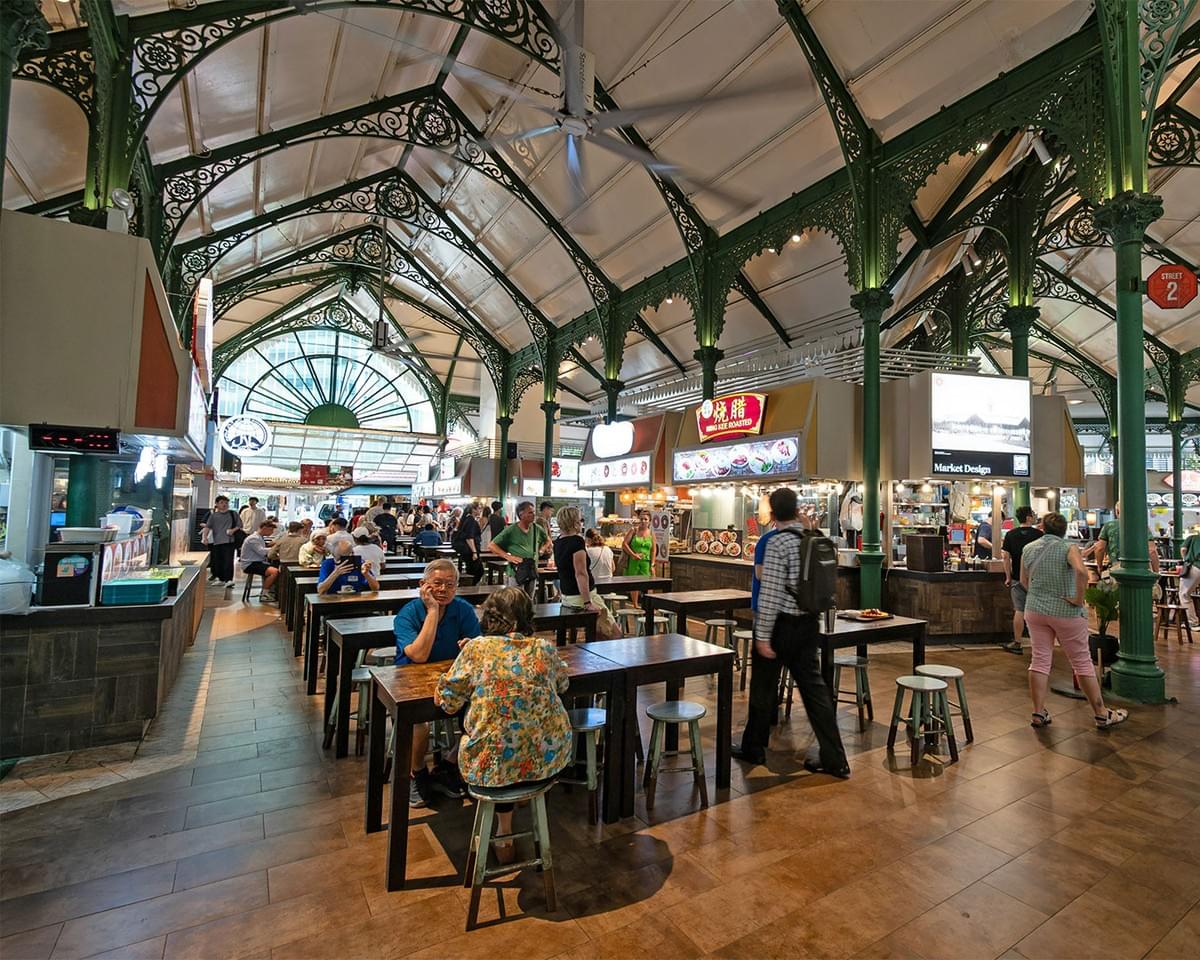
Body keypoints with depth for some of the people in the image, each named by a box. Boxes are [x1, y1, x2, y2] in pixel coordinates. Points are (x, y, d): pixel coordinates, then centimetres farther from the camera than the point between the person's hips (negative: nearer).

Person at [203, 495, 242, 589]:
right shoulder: (213, 515, 10)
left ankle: (228, 580, -14)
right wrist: (205, 537, -8)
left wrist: (233, 530, -9)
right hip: (216, 541, 3)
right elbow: (208, 527, 5)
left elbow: (240, 525, 9)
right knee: (218, 561, 10)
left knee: (228, 560, -11)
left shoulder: (233, 514, 8)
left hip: (229, 541, -3)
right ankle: (221, 579, 23)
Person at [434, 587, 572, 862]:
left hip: (492, 766, -2)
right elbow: (562, 684, 18)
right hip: (549, 760, 3)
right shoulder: (545, 648, -1)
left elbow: (445, 700, 0)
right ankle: (504, 833, 43)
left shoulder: (476, 648, -8)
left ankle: (504, 834, 37)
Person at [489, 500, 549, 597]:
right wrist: (508, 556, -14)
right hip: (516, 572, -5)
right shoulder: (511, 530, -7)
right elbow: (491, 546, -7)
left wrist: (542, 550, 8)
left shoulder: (537, 529, 7)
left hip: (533, 572, 5)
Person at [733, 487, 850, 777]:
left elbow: (770, 594, -21)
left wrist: (762, 636, -16)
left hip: (781, 624, -6)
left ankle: (753, 749, 27)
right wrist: (811, 529, 11)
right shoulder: (815, 539, 2)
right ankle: (834, 759, 16)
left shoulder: (777, 543, -19)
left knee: (763, 687, 10)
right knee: (814, 685, 13)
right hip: (808, 623, 6)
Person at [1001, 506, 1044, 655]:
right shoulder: (1039, 534, -6)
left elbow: (1006, 557, -3)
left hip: (1018, 578, 1)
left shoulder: (1010, 534, -1)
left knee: (1019, 611, 4)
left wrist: (1008, 577, 2)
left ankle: (1017, 644, 7)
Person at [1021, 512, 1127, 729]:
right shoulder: (1068, 548, -9)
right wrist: (1079, 599, -17)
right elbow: (1081, 572, -28)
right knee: (1082, 662, 8)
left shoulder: (1028, 549, 3)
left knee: (1039, 660, 8)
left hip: (1035, 611, 3)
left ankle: (1039, 713, 12)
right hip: (1065, 612, -3)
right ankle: (1101, 714, 19)